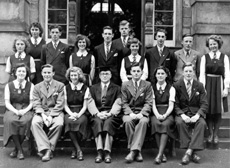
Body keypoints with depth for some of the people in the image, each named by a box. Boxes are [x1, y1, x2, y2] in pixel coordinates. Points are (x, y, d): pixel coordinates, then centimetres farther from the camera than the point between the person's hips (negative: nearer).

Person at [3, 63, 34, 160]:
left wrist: (24, 111, -15)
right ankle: (19, 149, -22)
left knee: (26, 121, -34)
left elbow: (32, 103, 4)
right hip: (12, 110, 1)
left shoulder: (30, 86, 10)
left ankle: (16, 148, -15)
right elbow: (7, 103, 4)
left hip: (26, 110, 0)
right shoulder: (9, 86, 11)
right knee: (10, 121, -33)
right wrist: (16, 111, -14)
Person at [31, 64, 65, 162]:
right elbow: (36, 104, 3)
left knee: (59, 124, -33)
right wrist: (43, 115, -16)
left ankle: (49, 149, -22)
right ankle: (45, 148, -30)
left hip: (55, 112, -1)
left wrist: (51, 116, -15)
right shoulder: (37, 87, 13)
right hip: (41, 112, 2)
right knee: (35, 122, -31)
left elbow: (60, 104, -2)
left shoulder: (60, 86, 6)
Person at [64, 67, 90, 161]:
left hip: (81, 113, -1)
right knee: (69, 121, -33)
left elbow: (85, 106, 2)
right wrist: (71, 114, -13)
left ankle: (75, 149, -18)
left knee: (82, 121, -34)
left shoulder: (85, 88, 8)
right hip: (69, 112, 1)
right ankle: (78, 150, -27)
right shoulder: (66, 88, 12)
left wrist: (78, 114, -16)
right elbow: (65, 105, 6)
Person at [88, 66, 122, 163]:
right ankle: (99, 152, -39)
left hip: (111, 114, -1)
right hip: (97, 114, 1)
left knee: (108, 122, -35)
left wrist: (110, 113, -15)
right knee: (97, 122, -33)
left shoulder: (116, 88, 18)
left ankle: (107, 152, -40)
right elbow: (91, 103, 7)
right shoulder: (93, 88, 21)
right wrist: (97, 113, -13)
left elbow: (117, 104, 3)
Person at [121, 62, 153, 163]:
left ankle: (133, 151, -36)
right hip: (129, 112, 1)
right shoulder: (125, 85, 10)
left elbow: (148, 103, 0)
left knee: (143, 121, -35)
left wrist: (141, 114, -17)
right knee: (127, 121, -34)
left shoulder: (147, 85, 8)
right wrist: (131, 113, -14)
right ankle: (137, 151, -28)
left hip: (142, 112, 0)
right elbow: (124, 103, 4)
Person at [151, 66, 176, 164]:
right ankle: (162, 154, -28)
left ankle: (159, 154, -36)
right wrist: (157, 115, -18)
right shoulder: (152, 88, 13)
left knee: (166, 124, -33)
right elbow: (153, 104, 2)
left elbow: (171, 105, 0)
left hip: (167, 114, 0)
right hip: (156, 113, 0)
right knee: (155, 123, -33)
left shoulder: (171, 88, 11)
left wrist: (164, 115, -19)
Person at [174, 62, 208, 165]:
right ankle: (193, 152, -30)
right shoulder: (177, 86, 2)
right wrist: (182, 115, -20)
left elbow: (204, 104, 1)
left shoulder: (199, 86, 6)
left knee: (202, 123, -31)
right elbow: (175, 104, -1)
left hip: (196, 113, 1)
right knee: (180, 122, -34)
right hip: (182, 113, -1)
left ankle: (189, 152, -31)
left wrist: (197, 115, -18)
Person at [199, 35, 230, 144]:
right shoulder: (205, 57, 4)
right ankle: (210, 133, 15)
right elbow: (202, 74, 0)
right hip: (208, 85, 0)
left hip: (219, 85, 0)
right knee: (209, 110, 2)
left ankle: (216, 134, 16)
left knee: (218, 111, 4)